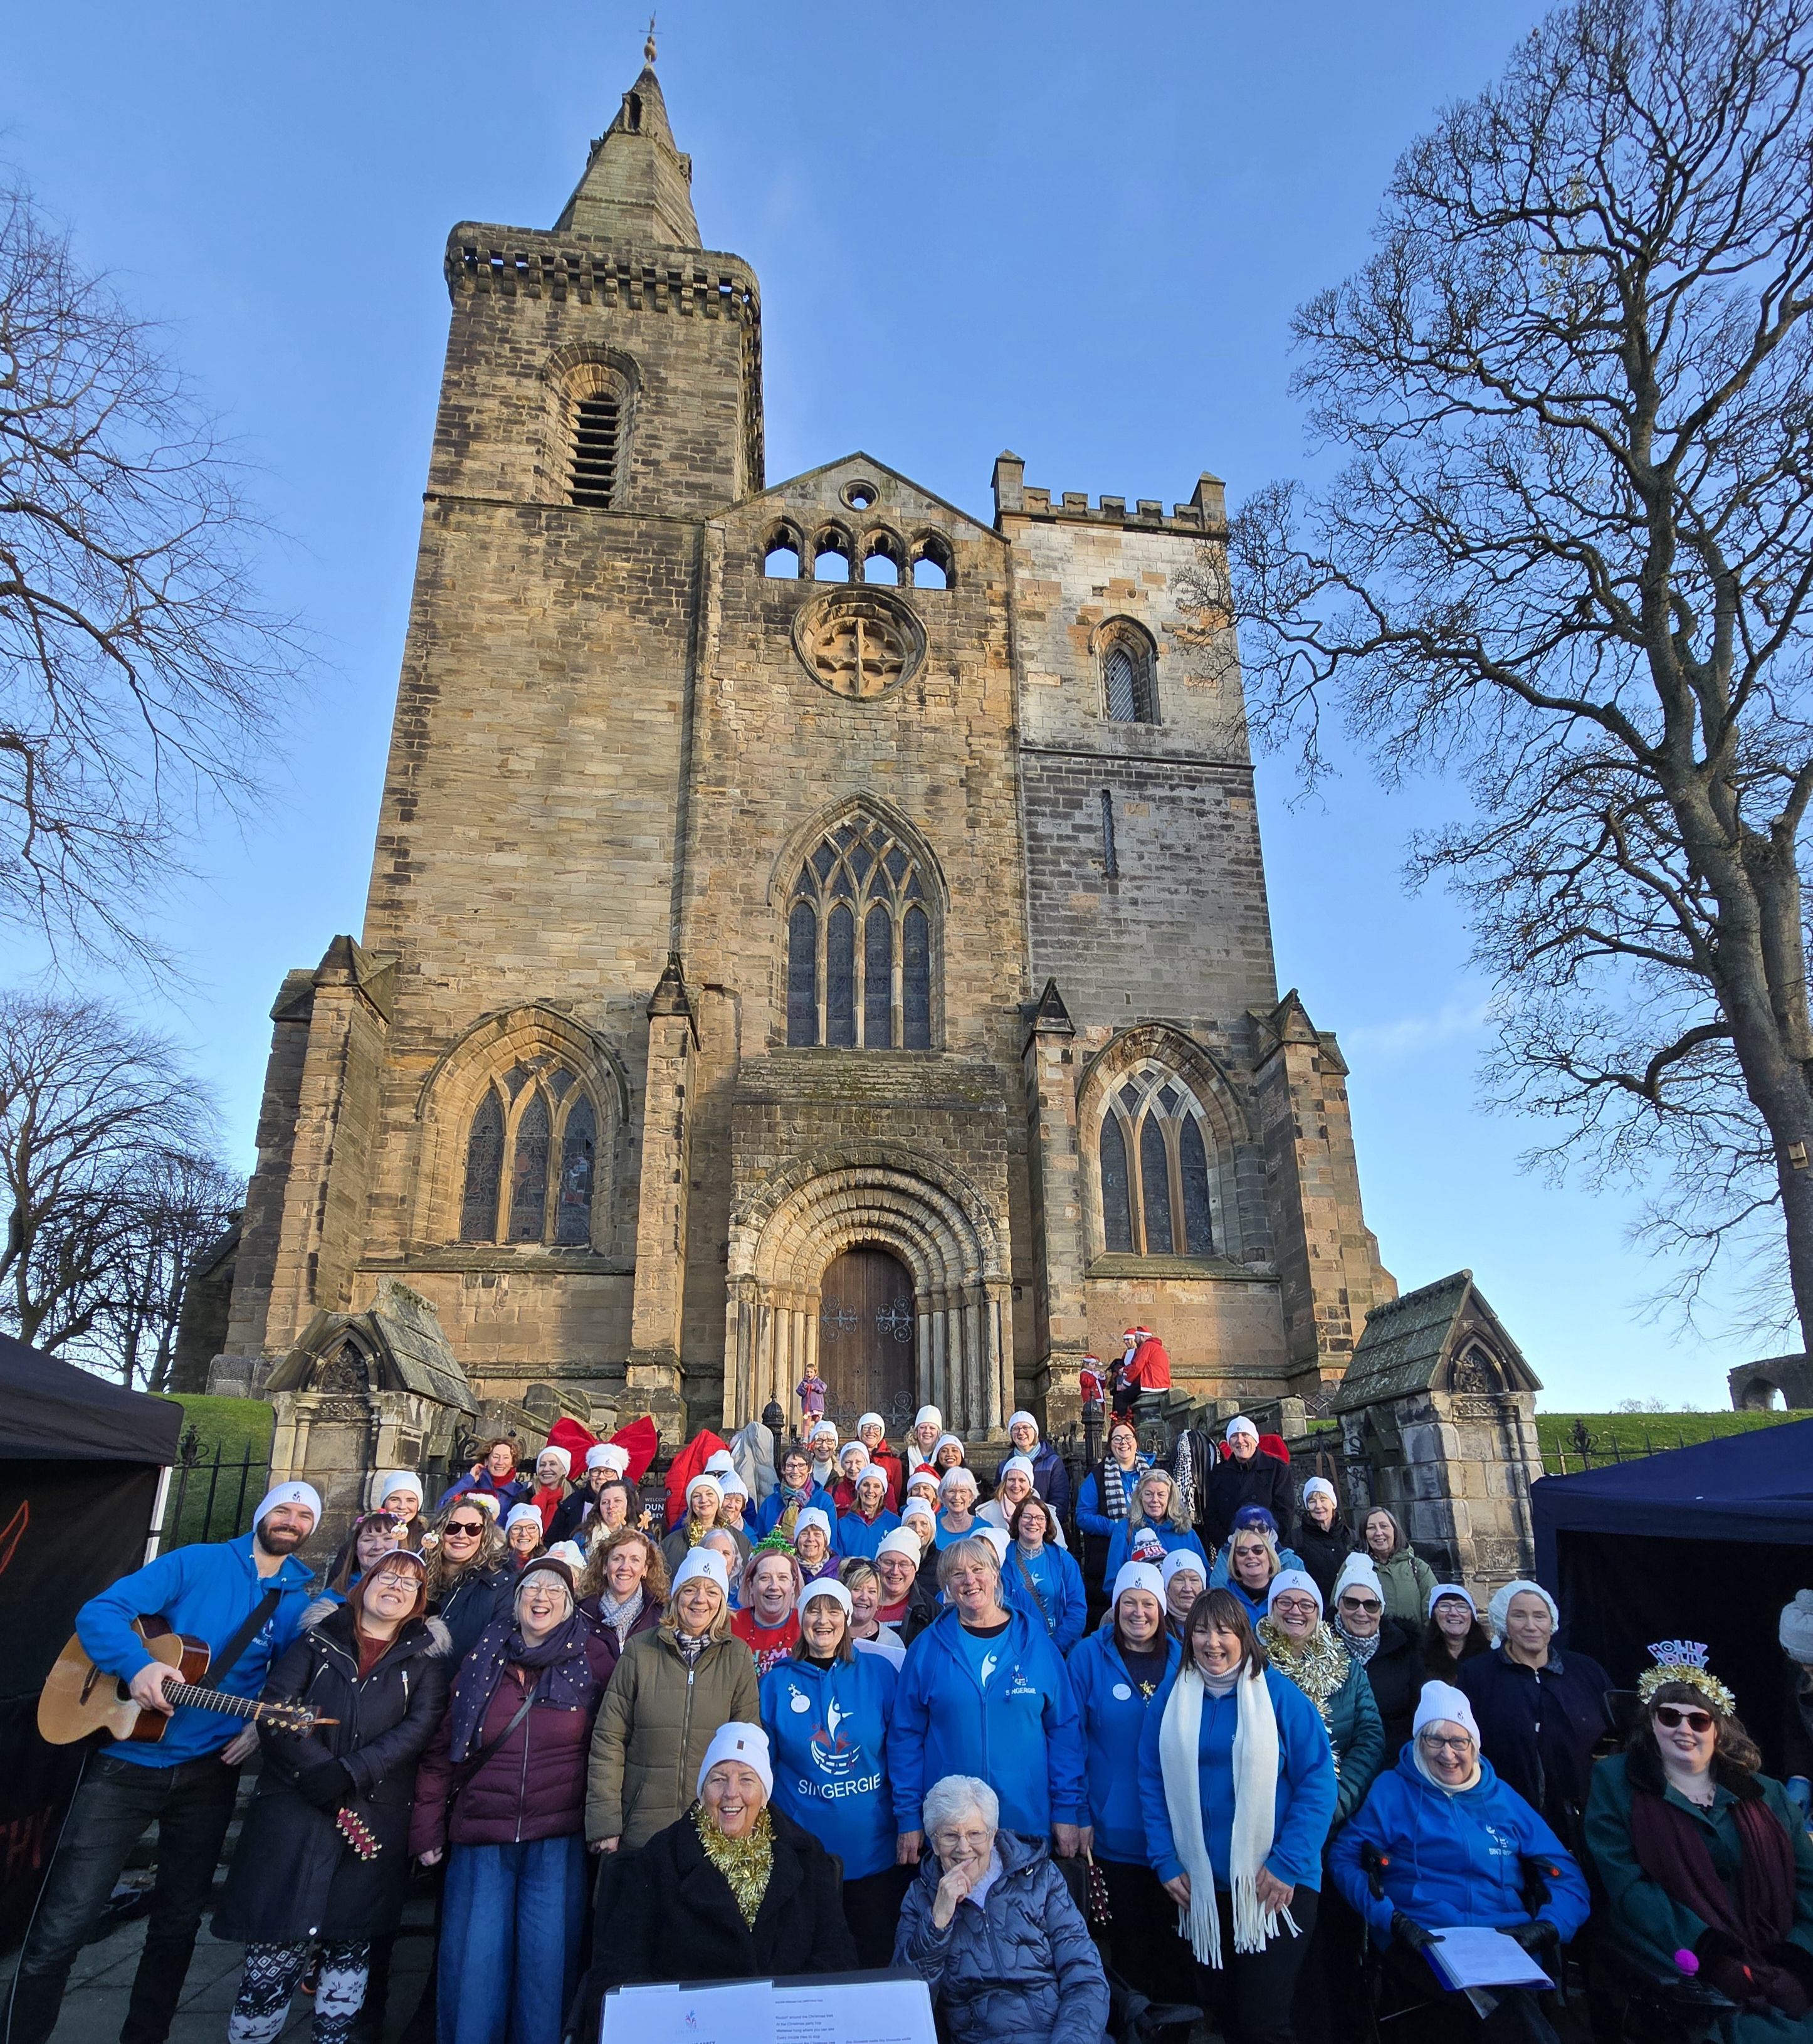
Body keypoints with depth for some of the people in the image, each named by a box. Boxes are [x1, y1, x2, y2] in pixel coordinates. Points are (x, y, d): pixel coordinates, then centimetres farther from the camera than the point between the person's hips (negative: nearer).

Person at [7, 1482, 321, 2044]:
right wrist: (137, 1664, -28)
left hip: (208, 1773, 4)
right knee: (62, 1924, -3)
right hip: (126, 1760, -3)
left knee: (178, 1921, 16)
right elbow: (98, 1612, -12)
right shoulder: (197, 1562, -6)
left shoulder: (301, 1599, 3)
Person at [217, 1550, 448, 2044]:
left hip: (377, 1816, 1)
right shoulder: (318, 1639, 7)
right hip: (296, 1808, -1)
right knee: (278, 1947, -3)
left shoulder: (425, 1657, 7)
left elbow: (417, 1727, -5)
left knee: (350, 1944, 7)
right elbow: (275, 1706, -3)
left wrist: (351, 1773, -17)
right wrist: (320, 1771, -14)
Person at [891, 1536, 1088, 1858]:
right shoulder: (927, 1648, -3)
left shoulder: (1034, 1641, -2)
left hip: (1028, 1818, 0)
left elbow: (1064, 1729, 0)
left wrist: (1068, 1810, -3)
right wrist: (908, 1818, -3)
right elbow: (906, 1735, 0)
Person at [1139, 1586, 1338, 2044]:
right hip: (1202, 1886, 3)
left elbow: (1318, 1782, -9)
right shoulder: (1171, 1697, 1)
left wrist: (1289, 1864, -14)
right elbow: (1152, 1782, 4)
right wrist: (1166, 1862, -3)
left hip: (1274, 1885, -3)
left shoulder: (1279, 1695, -8)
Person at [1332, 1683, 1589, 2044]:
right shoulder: (1392, 1790, 12)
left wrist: (1546, 1927, -2)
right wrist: (1392, 1920, -12)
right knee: (1509, 2008, -34)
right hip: (1422, 1944, -3)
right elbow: (1344, 1859, 5)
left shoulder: (1502, 1797, 22)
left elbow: (1566, 1874, 19)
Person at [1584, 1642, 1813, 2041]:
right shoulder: (1614, 1782, 5)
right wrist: (1712, 1959, -14)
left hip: (1781, 1973, 4)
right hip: (1682, 1974, -4)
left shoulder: (1767, 1795, 17)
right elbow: (1627, 1887, -4)